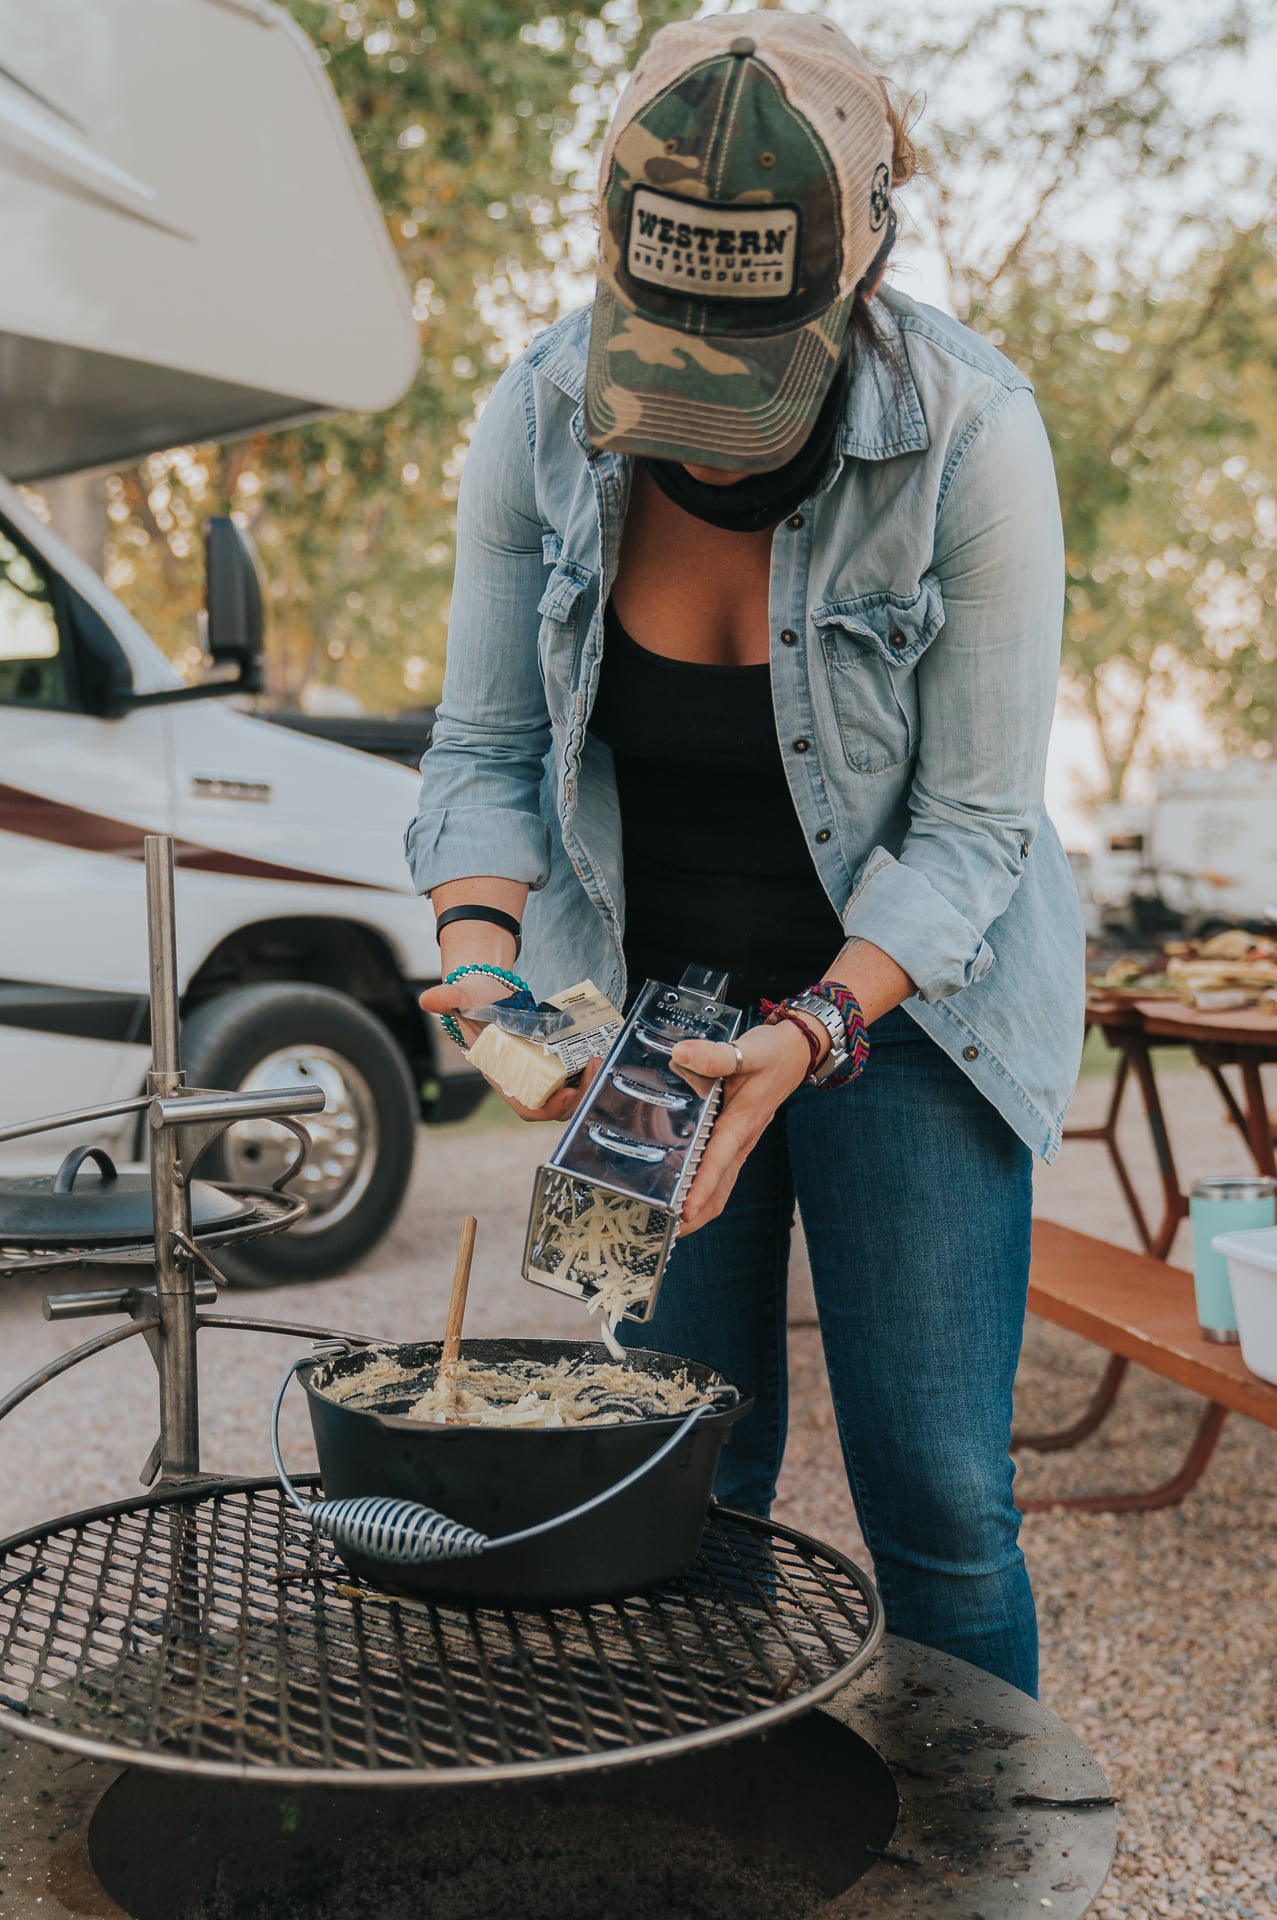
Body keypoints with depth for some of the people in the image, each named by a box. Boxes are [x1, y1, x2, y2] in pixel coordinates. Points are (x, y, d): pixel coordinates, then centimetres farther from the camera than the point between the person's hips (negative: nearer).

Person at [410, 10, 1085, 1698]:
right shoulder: (541, 418, -11)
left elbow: (972, 826, -16)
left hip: (905, 992, -2)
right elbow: (483, 744, -3)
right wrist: (483, 947, -21)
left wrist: (811, 1033, -28)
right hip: (642, 997, 2)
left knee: (938, 1495, -1)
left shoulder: (970, 435, -19)